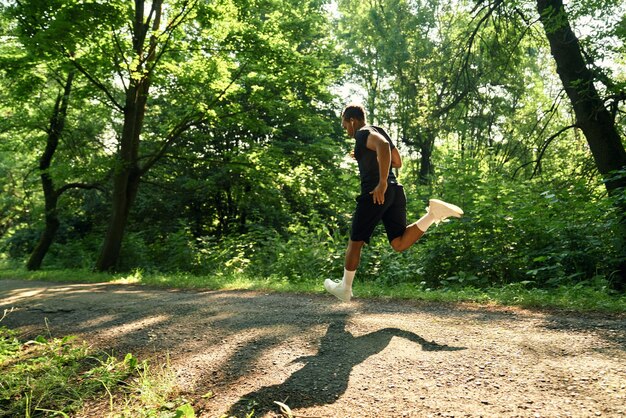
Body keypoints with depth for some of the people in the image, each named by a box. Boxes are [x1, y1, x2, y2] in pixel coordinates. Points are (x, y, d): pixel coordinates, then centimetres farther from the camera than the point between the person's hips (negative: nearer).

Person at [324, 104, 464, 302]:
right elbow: (397, 162, 30)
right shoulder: (378, 131, 23)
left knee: (355, 242, 6)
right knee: (400, 243, 0)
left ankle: (345, 289, 18)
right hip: (395, 191, 8)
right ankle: (433, 212, -18)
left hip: (375, 194, -8)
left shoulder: (364, 133, -4)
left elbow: (383, 145, -28)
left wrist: (382, 183, -30)